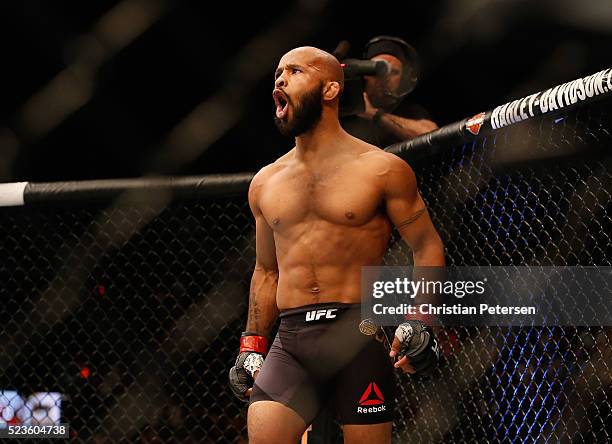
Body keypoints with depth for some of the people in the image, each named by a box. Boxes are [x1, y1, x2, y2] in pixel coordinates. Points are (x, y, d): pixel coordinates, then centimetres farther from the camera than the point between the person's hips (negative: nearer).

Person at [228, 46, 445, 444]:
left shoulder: (382, 169, 3)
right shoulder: (265, 183, 16)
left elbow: (427, 247, 3)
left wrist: (419, 323, -11)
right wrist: (252, 346, 17)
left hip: (361, 338, -3)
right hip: (290, 340, 3)